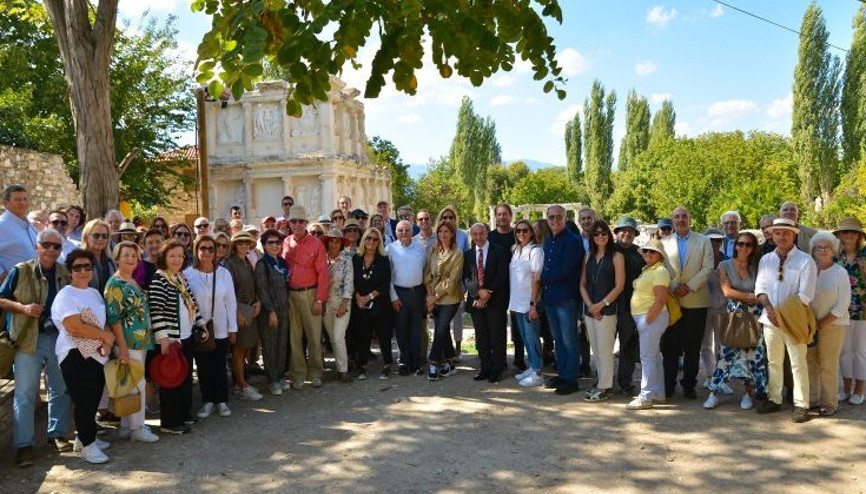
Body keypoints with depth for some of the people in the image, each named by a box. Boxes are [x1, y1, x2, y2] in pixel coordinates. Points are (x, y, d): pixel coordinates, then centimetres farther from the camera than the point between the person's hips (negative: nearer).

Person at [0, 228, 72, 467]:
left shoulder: (65, 273, 8)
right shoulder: (20, 271, -3)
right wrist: (23, 307, -16)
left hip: (59, 338, 4)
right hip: (29, 340, -4)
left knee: (60, 390, 12)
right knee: (25, 393, -1)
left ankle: (57, 433, 25)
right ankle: (23, 444, 4)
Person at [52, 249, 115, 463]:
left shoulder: (95, 293, 14)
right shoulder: (66, 295, -11)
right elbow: (75, 327, -22)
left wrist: (107, 341, -3)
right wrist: (105, 336, -13)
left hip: (97, 355, 8)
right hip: (76, 356, -7)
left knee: (93, 400, 14)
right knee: (84, 401, -2)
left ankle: (85, 437, 29)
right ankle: (87, 445, 9)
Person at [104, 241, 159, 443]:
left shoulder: (134, 282, 13)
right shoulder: (115, 284, -13)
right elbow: (113, 318, -17)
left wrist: (147, 340, 16)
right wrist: (123, 348, -19)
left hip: (141, 341, 8)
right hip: (129, 343, -8)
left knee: (132, 384, 14)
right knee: (137, 384, -2)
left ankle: (127, 426, 24)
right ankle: (137, 428, 9)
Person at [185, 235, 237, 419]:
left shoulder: (224, 273, -2)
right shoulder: (187, 274, -4)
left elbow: (231, 302, 2)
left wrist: (233, 328, 2)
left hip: (220, 329, 0)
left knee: (219, 366, 4)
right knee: (203, 366, 9)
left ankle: (222, 400, 20)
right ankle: (207, 401, 22)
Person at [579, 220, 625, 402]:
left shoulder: (616, 257, -4)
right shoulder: (588, 257, 10)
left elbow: (619, 286, -8)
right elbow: (582, 284, 9)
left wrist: (601, 304, -12)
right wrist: (590, 305, -5)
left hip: (607, 310, -5)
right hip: (589, 310, 5)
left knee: (605, 349, -3)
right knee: (596, 349, 10)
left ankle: (605, 387, 6)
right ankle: (602, 382, 20)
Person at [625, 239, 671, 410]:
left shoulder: (660, 271, -13)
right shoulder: (647, 270, 16)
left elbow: (660, 300, -20)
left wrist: (648, 319, -20)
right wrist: (644, 320, 15)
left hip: (652, 317, -10)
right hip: (643, 318, 10)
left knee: (647, 357, -7)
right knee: (654, 356, 15)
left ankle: (646, 397, -4)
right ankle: (659, 394, 23)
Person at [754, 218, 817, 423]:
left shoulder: (805, 261, -5)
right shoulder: (766, 260, 9)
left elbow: (804, 294, -11)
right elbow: (760, 288, 6)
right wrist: (769, 309, -10)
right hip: (770, 319, 5)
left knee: (798, 363, -1)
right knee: (773, 361, 12)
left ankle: (801, 405, 7)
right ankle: (774, 400, 22)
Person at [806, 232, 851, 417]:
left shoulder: (840, 273, -6)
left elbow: (843, 305, -8)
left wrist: (822, 323, -11)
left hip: (833, 324, -4)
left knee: (828, 365, -1)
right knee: (810, 362, 7)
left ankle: (829, 403, 11)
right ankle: (811, 399, 20)